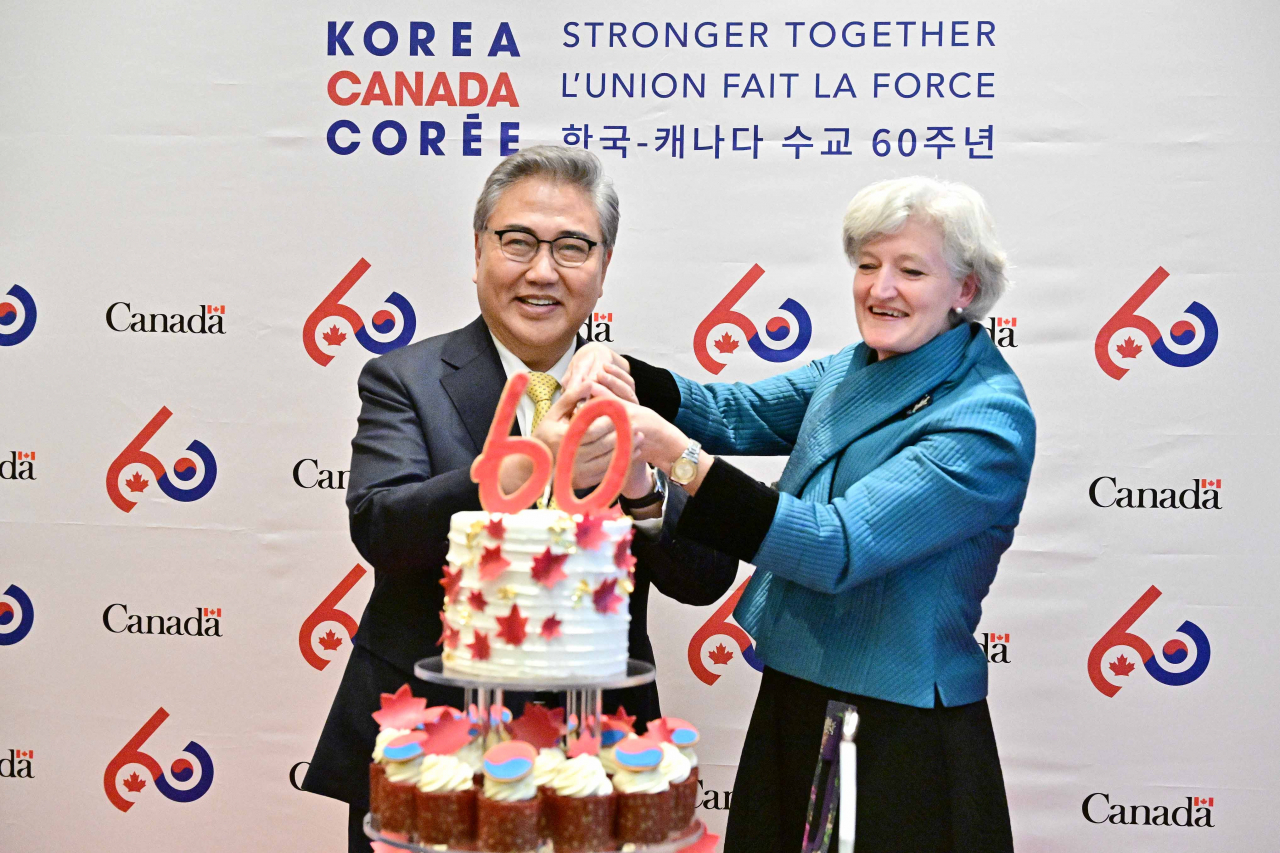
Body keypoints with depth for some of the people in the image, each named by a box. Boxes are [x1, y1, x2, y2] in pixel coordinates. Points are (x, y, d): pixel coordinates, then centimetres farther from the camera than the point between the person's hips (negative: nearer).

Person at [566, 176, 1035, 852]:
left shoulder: (988, 420, -18)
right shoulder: (850, 372, 7)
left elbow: (836, 550, -26)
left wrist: (678, 456, -29)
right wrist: (622, 377, -16)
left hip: (902, 742, -7)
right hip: (791, 715, 7)